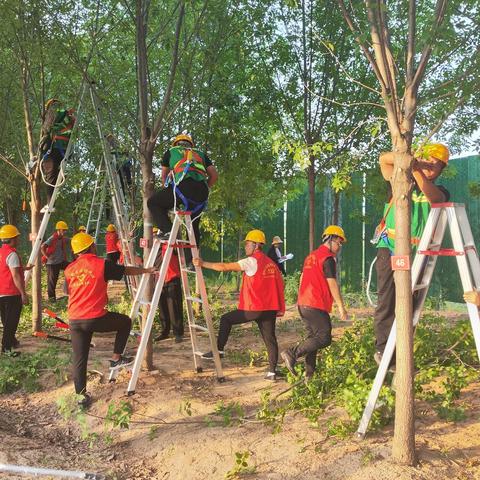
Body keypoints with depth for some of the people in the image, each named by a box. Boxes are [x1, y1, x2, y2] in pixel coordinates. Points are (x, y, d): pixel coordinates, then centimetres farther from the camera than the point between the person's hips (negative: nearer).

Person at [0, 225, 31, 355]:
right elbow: (15, 276, -21)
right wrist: (23, 293, -18)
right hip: (12, 293, -9)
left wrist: (24, 268, 31)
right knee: (11, 321, -2)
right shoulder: (12, 254, -17)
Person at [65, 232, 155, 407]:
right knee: (125, 321, 20)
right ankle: (116, 358, 20)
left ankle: (81, 395, 12)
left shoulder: (69, 269, 9)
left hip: (74, 320, 5)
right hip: (96, 318, -5)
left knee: (79, 359, 11)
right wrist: (147, 270, 25)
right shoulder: (102, 264, -4)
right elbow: (127, 270, 8)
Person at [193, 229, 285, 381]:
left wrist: (203, 264, -7)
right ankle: (272, 372, 5)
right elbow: (280, 284, 14)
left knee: (226, 319, 11)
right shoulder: (271, 263, 13)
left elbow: (225, 267, -13)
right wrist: (281, 307, 17)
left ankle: (219, 350, 15)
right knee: (270, 339, 8)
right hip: (270, 308, 7)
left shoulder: (251, 261, -10)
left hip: (253, 308, -7)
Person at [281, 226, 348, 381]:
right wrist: (341, 307, -12)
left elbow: (302, 279, 23)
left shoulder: (311, 256, 19)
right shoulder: (328, 258, -9)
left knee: (313, 337, 14)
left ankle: (309, 374, 14)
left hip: (303, 304, 10)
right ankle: (292, 353, -15)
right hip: (317, 306, -10)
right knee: (324, 338, -8)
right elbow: (332, 284, -14)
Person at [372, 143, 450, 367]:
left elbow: (436, 198, -14)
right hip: (390, 250, -2)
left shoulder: (440, 191, 11)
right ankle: (383, 350, -2)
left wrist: (417, 171, -27)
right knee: (387, 302, -9)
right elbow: (384, 159, -4)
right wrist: (406, 156, -20)